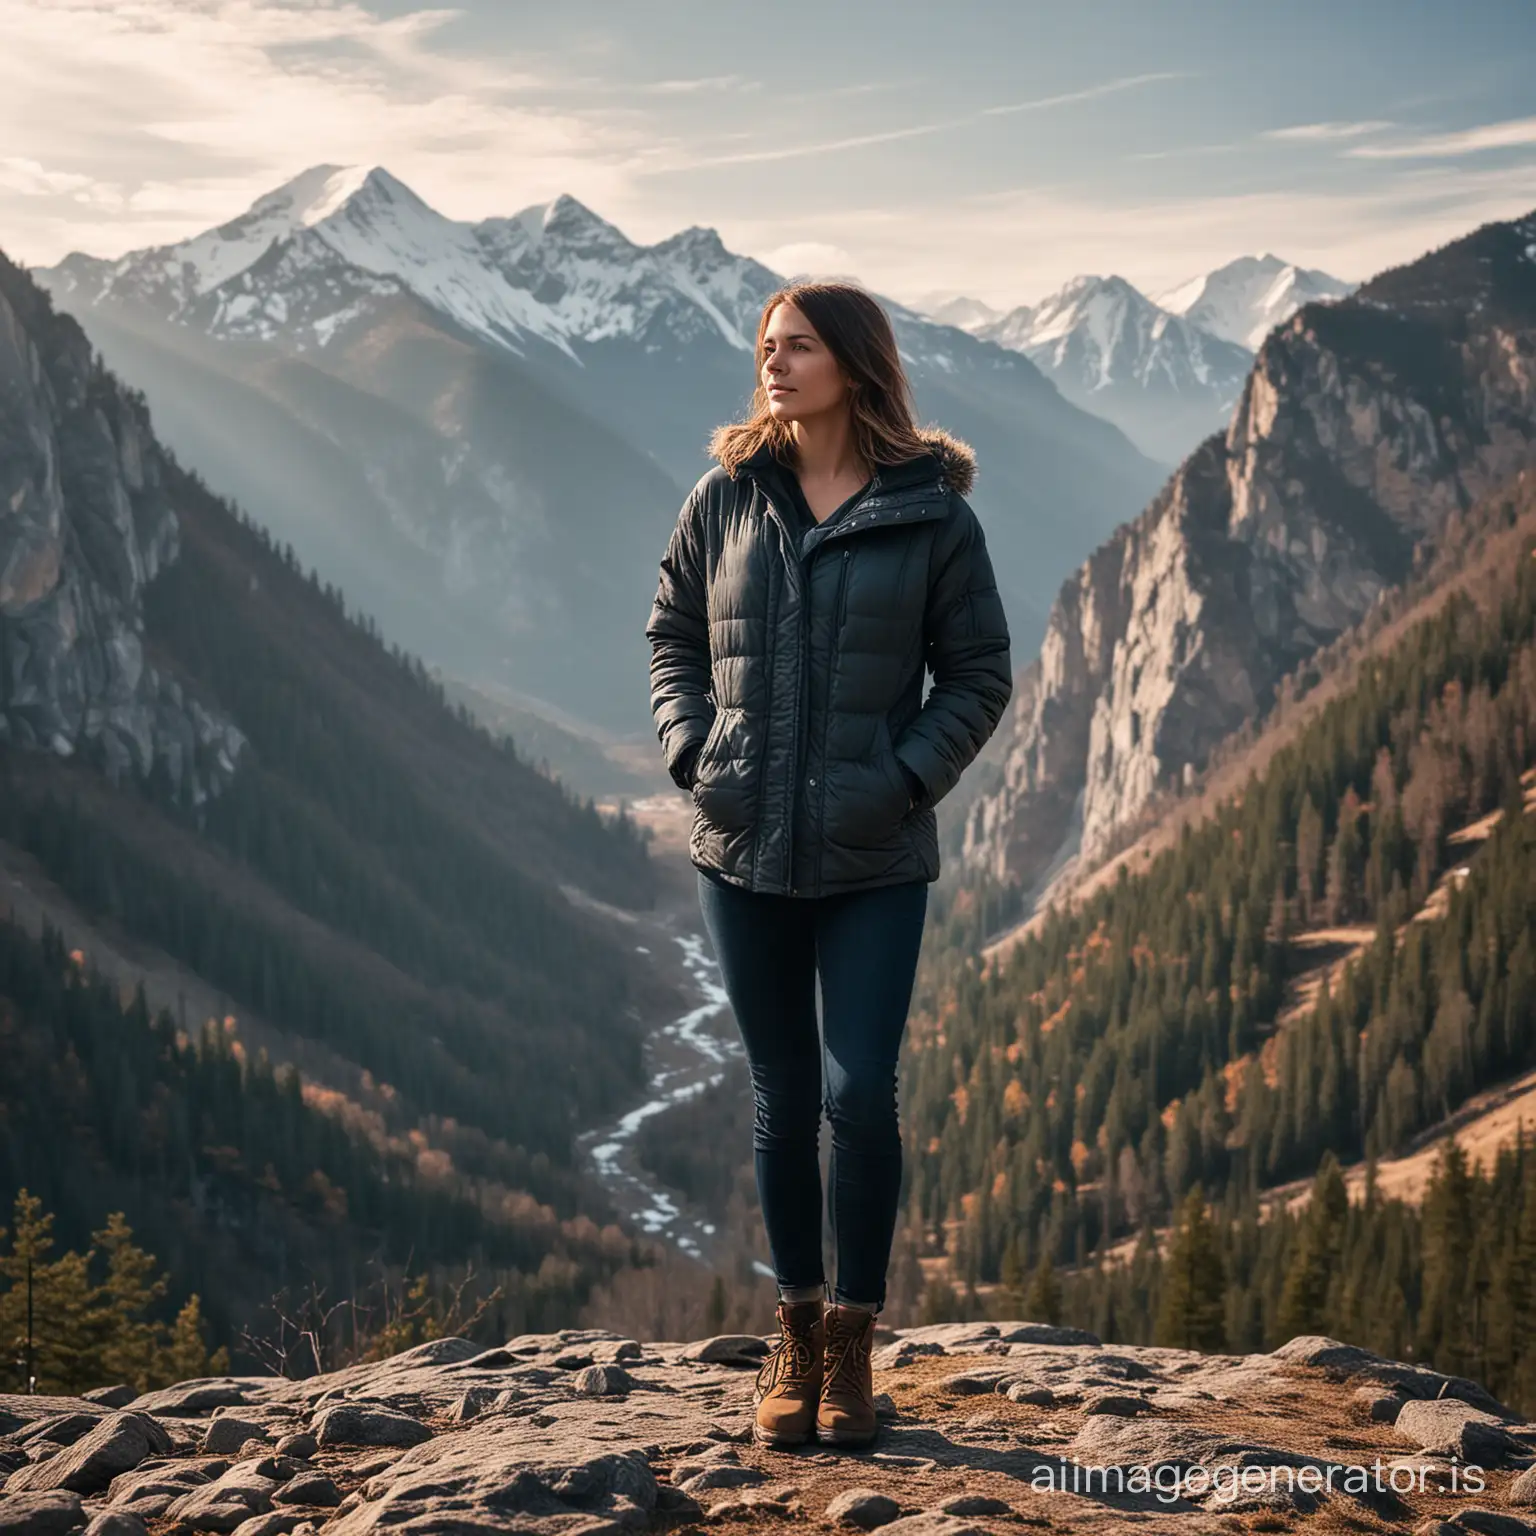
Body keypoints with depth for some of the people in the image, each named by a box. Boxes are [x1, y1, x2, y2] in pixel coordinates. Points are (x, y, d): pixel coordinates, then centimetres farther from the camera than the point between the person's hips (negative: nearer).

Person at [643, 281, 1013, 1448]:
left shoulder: (930, 513, -4)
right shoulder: (726, 497, 3)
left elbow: (980, 674, 1)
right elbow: (672, 635, 14)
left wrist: (908, 779, -10)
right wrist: (692, 751, 0)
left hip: (875, 862, -2)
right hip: (743, 852, 3)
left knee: (860, 1097, -7)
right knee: (782, 1099, 11)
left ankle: (855, 1340, 11)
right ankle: (798, 1329, 25)